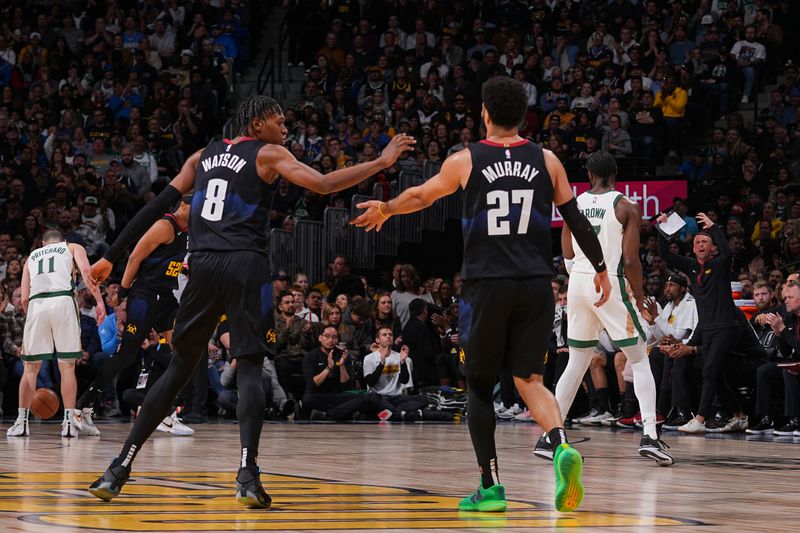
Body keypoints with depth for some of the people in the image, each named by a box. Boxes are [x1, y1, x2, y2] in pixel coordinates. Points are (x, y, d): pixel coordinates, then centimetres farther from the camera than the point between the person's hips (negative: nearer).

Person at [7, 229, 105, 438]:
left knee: (31, 367, 11)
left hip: (36, 304, 2)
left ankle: (21, 421, 10)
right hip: (63, 301, -2)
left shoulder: (32, 257, 30)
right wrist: (99, 302, -4)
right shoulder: (73, 248, 23)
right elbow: (86, 271, 1)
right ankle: (69, 422, 1)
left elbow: (24, 299, 18)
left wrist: (31, 314, 30)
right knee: (67, 366, 5)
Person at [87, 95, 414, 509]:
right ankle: (247, 476, -17)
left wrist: (112, 257, 17)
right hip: (245, 265, -4)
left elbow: (156, 207, 16)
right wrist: (381, 162, 1)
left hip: (202, 266, 5)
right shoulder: (268, 154, 5)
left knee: (178, 369, 12)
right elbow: (324, 185, -7)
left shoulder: (202, 156, 20)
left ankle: (119, 469, 9)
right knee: (249, 368, -2)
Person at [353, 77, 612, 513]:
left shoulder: (466, 161, 1)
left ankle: (490, 487, 7)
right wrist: (600, 269, 21)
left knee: (480, 385, 10)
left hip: (486, 284, -2)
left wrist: (385, 210, 36)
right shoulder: (546, 160, 6)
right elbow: (577, 220, 8)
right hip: (535, 283, 2)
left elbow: (420, 196, 17)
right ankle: (562, 447, -22)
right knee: (529, 379, 7)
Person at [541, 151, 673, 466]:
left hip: (578, 283, 4)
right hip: (610, 285, -4)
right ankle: (649, 436, -11)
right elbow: (630, 260, -10)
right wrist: (640, 296, 1)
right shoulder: (626, 207, -5)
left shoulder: (574, 204, 7)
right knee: (640, 361, 4)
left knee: (576, 363, 17)